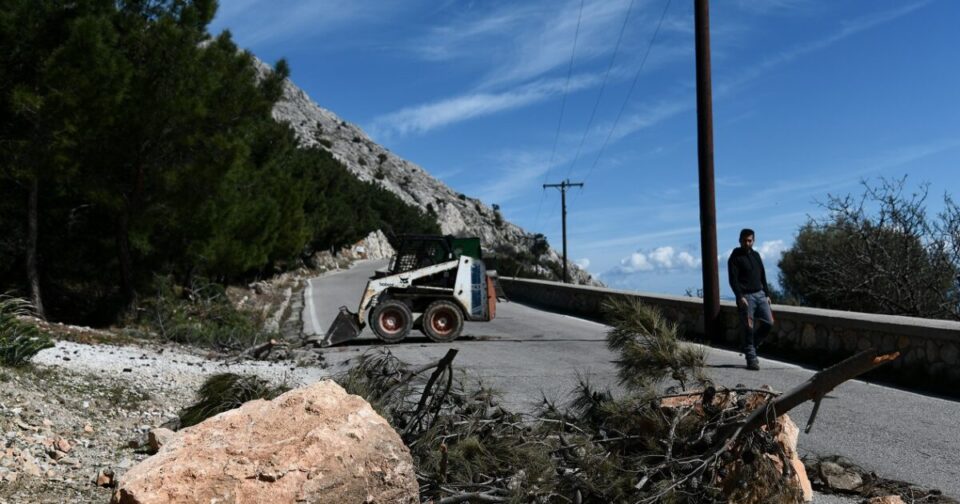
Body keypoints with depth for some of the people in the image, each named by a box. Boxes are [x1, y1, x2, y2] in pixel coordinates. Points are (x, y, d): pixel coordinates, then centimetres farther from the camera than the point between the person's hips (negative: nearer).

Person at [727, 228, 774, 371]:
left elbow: (762, 276, 20)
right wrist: (740, 297, -22)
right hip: (746, 296, -6)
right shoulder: (735, 257, -5)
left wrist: (767, 294, 14)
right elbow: (733, 280, -12)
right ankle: (751, 359, 3)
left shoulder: (756, 255, 16)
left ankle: (751, 346, 19)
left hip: (760, 294, 6)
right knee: (749, 328, -4)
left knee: (768, 322, -1)